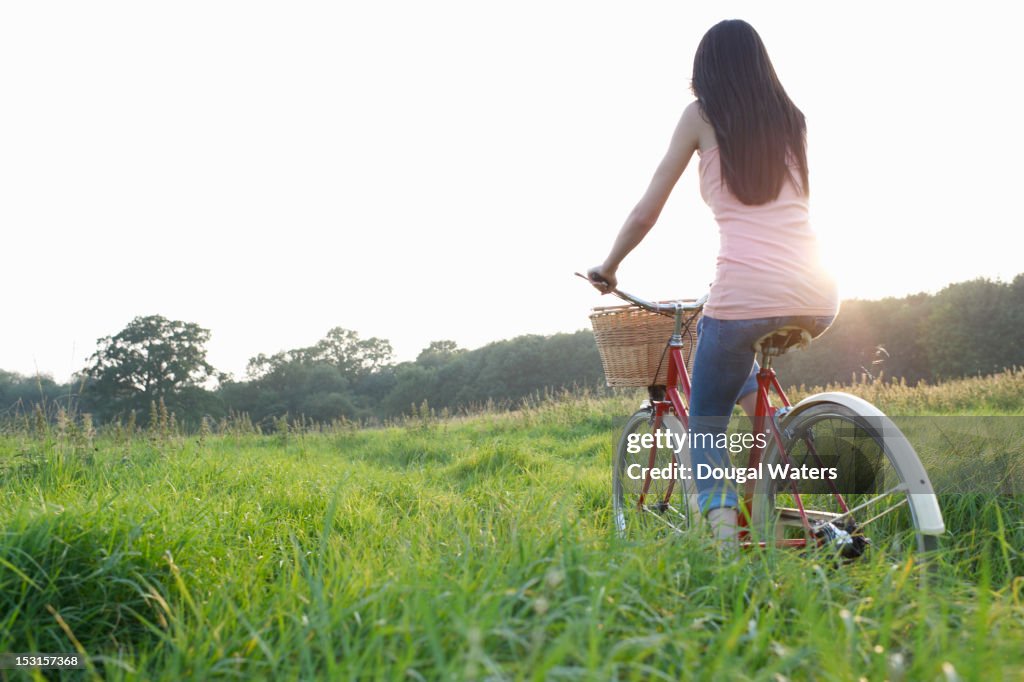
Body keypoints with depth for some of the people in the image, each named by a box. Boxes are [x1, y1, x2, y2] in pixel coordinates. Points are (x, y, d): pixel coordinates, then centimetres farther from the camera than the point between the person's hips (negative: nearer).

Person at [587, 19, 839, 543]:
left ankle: (724, 530, -5)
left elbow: (646, 212, 7)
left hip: (746, 295, -5)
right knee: (726, 339, 37)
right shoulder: (791, 119, 20)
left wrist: (607, 268, 23)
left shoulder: (702, 115, 7)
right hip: (818, 302, 5)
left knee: (705, 426, 14)